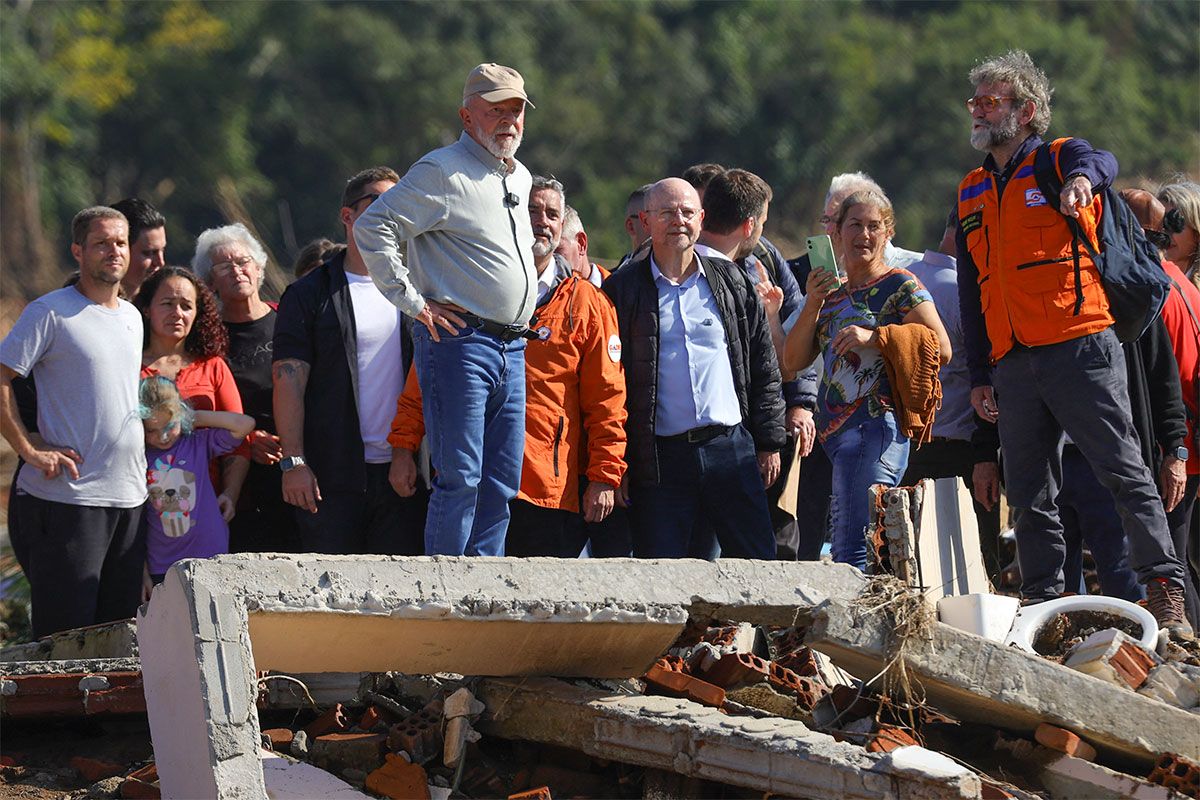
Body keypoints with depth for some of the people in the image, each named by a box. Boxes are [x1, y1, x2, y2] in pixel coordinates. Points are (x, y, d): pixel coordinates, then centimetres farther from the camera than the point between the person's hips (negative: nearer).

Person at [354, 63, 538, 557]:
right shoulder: (443, 172, -6)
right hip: (459, 340, -8)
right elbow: (372, 228, -13)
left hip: (512, 349, 8)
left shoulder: (521, 178, 20)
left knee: (501, 482, 6)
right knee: (460, 477, -11)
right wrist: (413, 302, -14)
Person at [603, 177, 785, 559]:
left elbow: (763, 368, 14)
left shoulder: (731, 281, 12)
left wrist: (769, 444, 8)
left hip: (732, 446, 2)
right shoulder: (622, 290, 4)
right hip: (659, 456, -2)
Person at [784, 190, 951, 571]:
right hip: (836, 433, 8)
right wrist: (813, 303, 2)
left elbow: (941, 349, -7)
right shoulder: (832, 293, 22)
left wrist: (874, 337, -13)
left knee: (852, 548, -19)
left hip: (878, 425, -7)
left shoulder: (901, 286, 3)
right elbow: (795, 361, 15)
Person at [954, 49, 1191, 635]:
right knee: (1030, 493, 5)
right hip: (1013, 362, 6)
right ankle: (1042, 603, 9)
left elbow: (1102, 163, -20)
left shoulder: (1060, 159, 5)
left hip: (1080, 350, -6)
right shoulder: (971, 193, 20)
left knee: (1123, 471, -8)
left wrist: (1083, 176, -44)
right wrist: (979, 376, 14)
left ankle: (1164, 589, -7)